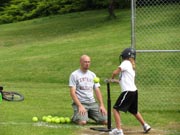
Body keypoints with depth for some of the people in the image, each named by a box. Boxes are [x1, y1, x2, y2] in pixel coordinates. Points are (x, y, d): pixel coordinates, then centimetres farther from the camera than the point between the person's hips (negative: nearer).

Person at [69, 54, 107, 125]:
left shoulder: (92, 75, 15)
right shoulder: (74, 75, -1)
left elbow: (97, 91, 13)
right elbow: (72, 92, -9)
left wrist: (101, 105, -1)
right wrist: (80, 106, -20)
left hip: (92, 103, 5)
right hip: (80, 103, -5)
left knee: (105, 121, -12)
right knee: (82, 122, -30)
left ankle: (89, 115, 15)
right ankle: (75, 117, 6)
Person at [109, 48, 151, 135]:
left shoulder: (126, 63, -7)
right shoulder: (132, 66, 20)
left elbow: (115, 72, -16)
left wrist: (112, 79, 3)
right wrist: (116, 81, 20)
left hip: (128, 92, -9)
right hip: (134, 91, 9)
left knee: (116, 109, -7)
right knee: (134, 111, 27)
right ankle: (145, 126, 36)